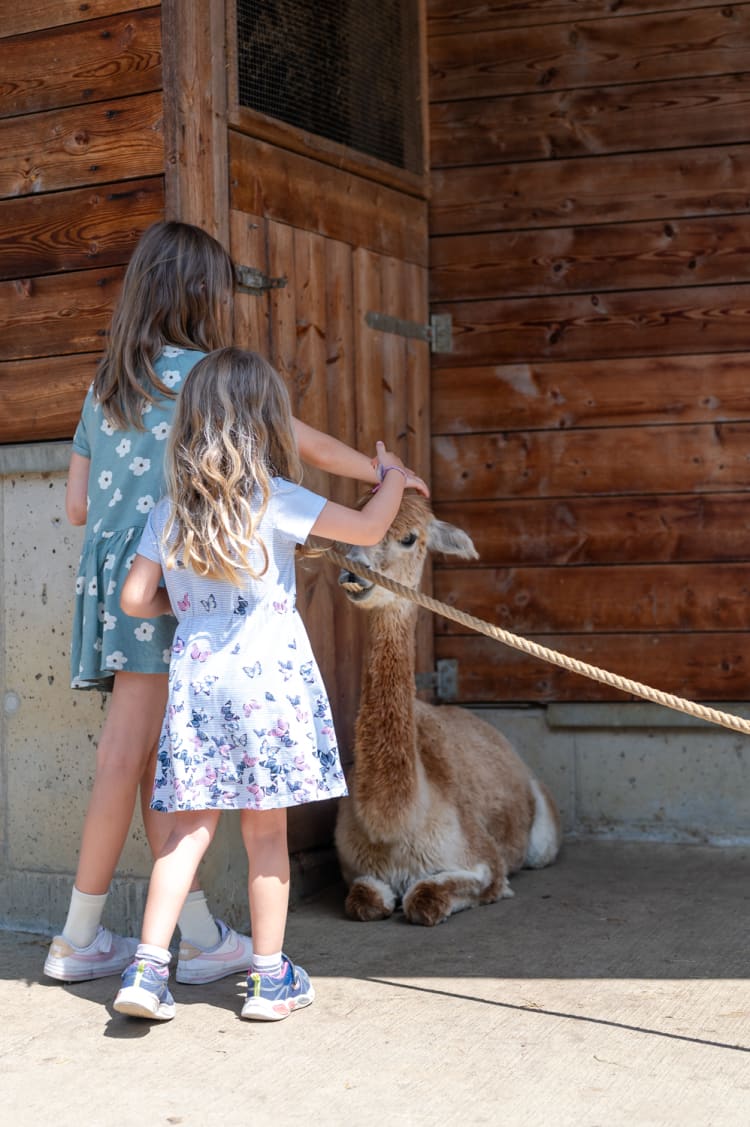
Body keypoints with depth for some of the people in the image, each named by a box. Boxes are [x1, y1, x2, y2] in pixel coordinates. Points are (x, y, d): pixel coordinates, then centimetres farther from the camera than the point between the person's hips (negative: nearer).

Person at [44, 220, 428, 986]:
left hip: (109, 582, 7)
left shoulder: (106, 385, 15)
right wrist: (387, 473, 15)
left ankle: (197, 934, 11)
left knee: (158, 758, 7)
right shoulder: (202, 374, -5)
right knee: (128, 758, -1)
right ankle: (78, 940, 7)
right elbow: (308, 446, 1)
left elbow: (77, 504, 15)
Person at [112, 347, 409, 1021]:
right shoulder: (274, 497, -6)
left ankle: (148, 967, 4)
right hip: (266, 674, -4)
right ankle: (271, 977, 14)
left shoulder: (170, 509, 7)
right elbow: (368, 529, -5)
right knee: (266, 830, 5)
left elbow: (136, 598, 8)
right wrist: (393, 478, 13)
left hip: (194, 677, 4)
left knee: (190, 827, 9)